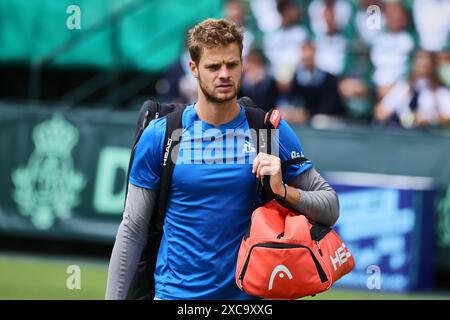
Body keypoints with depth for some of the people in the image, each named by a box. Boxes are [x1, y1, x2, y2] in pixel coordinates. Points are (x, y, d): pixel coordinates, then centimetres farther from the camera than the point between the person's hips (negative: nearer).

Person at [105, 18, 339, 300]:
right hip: (176, 292, -1)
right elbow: (132, 232, 1)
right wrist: (114, 297, -4)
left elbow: (330, 208, 0)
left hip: (247, 292, 1)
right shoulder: (158, 135, -3)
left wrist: (284, 191, -18)